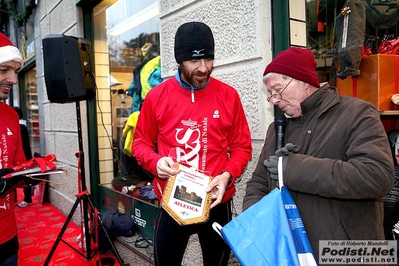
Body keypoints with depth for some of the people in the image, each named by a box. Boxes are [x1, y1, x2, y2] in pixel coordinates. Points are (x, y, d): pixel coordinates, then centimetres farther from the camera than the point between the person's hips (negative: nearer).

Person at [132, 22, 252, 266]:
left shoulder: (228, 96, -5)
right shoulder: (157, 96, -5)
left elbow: (242, 147, 1)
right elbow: (141, 143, 5)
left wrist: (227, 175, -16)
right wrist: (156, 161, -16)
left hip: (217, 203, 1)